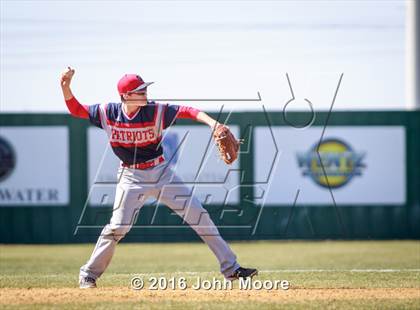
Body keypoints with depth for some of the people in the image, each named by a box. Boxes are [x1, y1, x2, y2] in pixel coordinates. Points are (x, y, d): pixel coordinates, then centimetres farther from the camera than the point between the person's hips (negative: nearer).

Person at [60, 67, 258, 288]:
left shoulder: (156, 111, -12)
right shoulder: (108, 113, -10)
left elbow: (187, 111, -17)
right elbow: (76, 110, -2)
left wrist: (212, 123, -33)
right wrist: (66, 86, -18)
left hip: (161, 172, 1)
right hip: (131, 177, -1)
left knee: (199, 216, -3)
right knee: (118, 227, -12)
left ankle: (230, 268, 3)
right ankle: (89, 274, 7)